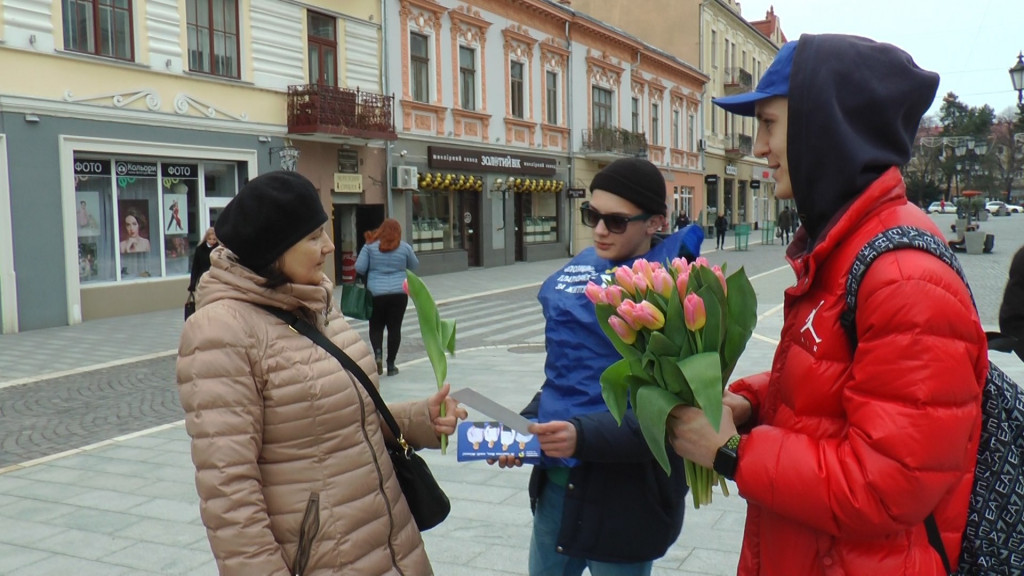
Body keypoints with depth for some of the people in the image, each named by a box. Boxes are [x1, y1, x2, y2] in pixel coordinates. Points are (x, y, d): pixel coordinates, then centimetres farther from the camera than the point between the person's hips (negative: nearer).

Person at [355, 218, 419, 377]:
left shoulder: (370, 246, 0)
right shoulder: (405, 247, 3)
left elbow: (359, 268, -4)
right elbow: (414, 266, 15)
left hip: (376, 293, -1)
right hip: (399, 293, 1)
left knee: (376, 326, 13)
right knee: (394, 327, 6)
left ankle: (377, 353, -11)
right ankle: (391, 364, 8)